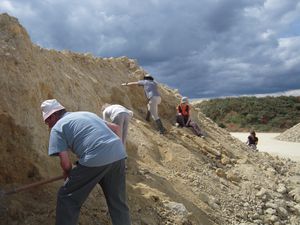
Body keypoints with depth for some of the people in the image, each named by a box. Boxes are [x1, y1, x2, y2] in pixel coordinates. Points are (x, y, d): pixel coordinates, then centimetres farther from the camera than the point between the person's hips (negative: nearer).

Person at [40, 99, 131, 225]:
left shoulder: (57, 127, 9)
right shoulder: (87, 114, 29)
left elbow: (65, 163, -1)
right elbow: (115, 128, 29)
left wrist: (68, 175, 20)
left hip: (95, 159, -7)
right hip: (118, 154, 7)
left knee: (67, 198, 13)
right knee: (118, 202, 20)